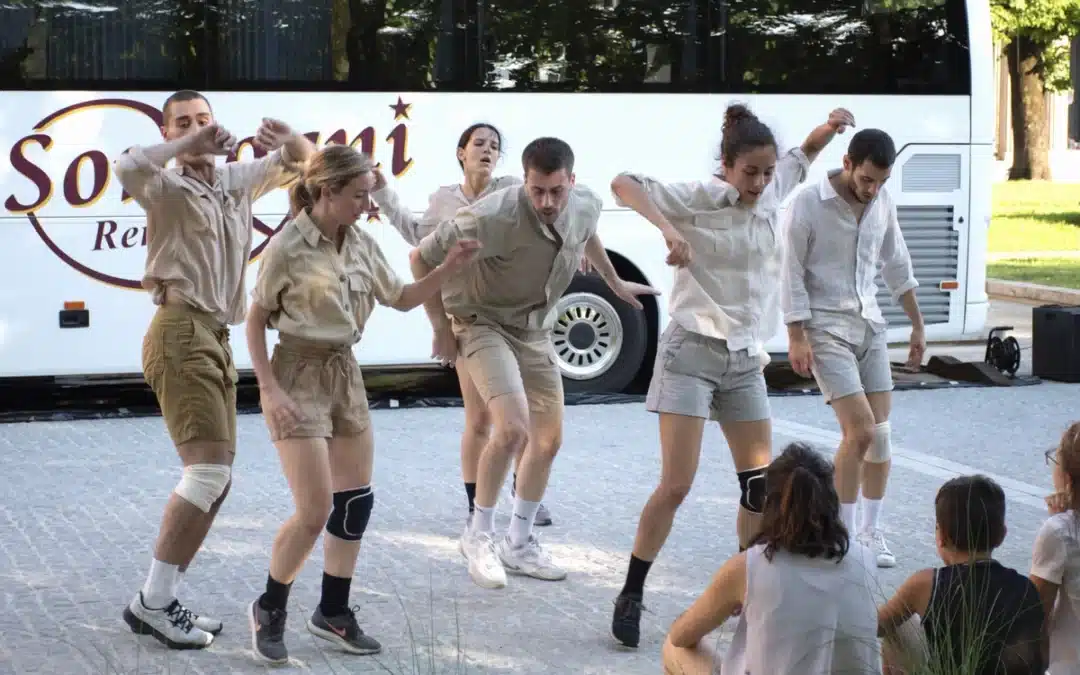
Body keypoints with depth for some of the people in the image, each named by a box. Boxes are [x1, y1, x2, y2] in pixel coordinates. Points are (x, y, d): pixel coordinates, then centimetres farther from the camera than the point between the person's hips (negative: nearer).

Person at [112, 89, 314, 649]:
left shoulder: (237, 181, 15)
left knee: (217, 478, 8)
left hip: (216, 337, 9)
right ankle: (153, 601, -11)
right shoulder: (169, 188, -5)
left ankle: (163, 600, 14)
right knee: (209, 468, -17)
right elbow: (128, 167, -29)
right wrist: (189, 144, -19)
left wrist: (287, 138, 2)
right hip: (181, 332, -9)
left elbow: (305, 161, 25)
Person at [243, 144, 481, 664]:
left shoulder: (362, 244, 3)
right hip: (299, 375, -7)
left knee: (356, 501, 8)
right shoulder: (287, 247, -15)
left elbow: (401, 299, 14)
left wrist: (448, 268, -1)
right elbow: (255, 320, -9)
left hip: (345, 373, 7)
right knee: (315, 510, -11)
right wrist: (270, 389, -16)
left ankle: (333, 612, 22)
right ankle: (268, 610, 10)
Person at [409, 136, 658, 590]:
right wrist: (442, 328, -15)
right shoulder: (495, 217, -33)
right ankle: (478, 535, -4)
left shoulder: (586, 206, -13)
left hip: (536, 330, 7)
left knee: (549, 440, 10)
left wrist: (615, 283, 25)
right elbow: (421, 258, -22)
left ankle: (519, 543, 27)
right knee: (513, 430, -25)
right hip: (484, 325, -7)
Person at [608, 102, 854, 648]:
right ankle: (630, 598, 3)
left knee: (760, 481, 8)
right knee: (676, 485, -9)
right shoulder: (699, 197, -15)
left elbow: (801, 157, 25)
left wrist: (830, 128, 5)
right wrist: (667, 229, -36)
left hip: (745, 359, 6)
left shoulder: (771, 192, 4)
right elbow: (623, 184, -23)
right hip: (691, 352, -6)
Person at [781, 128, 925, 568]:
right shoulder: (808, 205, -14)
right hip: (826, 330, -6)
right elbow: (792, 274, -11)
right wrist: (796, 338, -15)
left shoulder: (884, 203, 4)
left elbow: (897, 265, 14)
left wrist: (917, 325, 16)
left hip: (870, 326, 6)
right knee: (860, 432, -13)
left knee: (881, 434, 3)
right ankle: (843, 534, 0)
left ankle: (871, 531, 16)